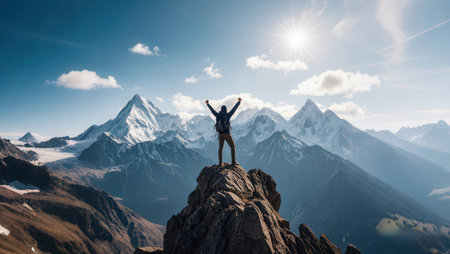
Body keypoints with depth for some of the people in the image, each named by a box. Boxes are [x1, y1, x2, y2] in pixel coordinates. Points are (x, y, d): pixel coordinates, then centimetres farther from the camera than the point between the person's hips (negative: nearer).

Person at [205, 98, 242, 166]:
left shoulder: (217, 115, 2)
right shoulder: (227, 115, -10)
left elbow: (212, 110, 16)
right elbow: (234, 108, -5)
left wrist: (208, 104, 31)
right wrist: (239, 102, 5)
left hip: (220, 134, 5)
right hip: (227, 134, -4)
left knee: (220, 148, 14)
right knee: (233, 147, 5)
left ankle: (220, 162, 11)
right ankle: (233, 161, -2)